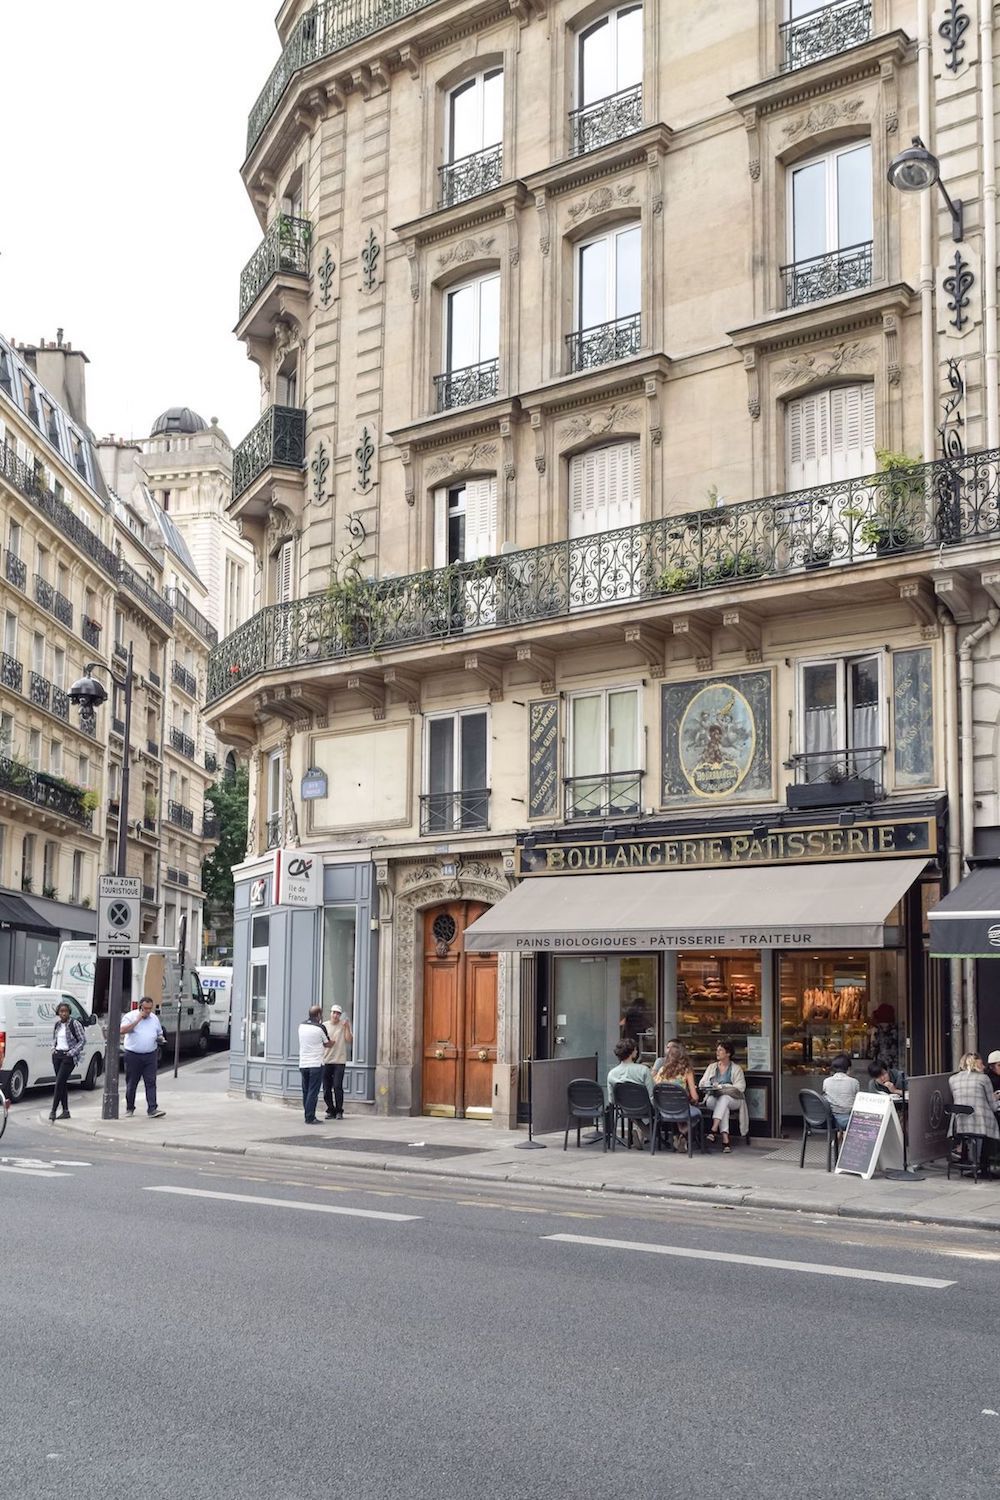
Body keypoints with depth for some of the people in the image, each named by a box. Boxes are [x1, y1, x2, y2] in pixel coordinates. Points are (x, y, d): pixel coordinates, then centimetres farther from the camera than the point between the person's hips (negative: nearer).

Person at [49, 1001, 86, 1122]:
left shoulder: (74, 1023, -9)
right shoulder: (57, 1024, 10)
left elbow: (83, 1040, -7)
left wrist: (72, 1052, -13)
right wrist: (53, 1048, 9)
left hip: (68, 1056, -6)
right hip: (57, 1055, 6)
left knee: (59, 1083, -12)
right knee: (62, 1084, 8)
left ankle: (53, 1111, -9)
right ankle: (65, 1111, 13)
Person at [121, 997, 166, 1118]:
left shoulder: (154, 1018, 12)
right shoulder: (130, 1016, -2)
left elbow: (159, 1034, 24)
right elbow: (122, 1030, -18)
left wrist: (161, 1038, 0)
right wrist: (138, 1019, -19)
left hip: (150, 1055, 3)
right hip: (133, 1055, -3)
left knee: (151, 1082, -7)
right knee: (131, 1083, 7)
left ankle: (152, 1109, -11)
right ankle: (129, 1108, 21)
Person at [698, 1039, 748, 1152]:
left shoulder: (736, 1068, 5)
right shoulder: (712, 1067, 17)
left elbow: (740, 1087, -9)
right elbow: (702, 1083, 11)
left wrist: (721, 1086, -18)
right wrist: (709, 1086, -14)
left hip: (732, 1099, -1)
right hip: (713, 1098, 2)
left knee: (723, 1099, -37)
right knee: (724, 1107, -34)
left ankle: (713, 1130, -47)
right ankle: (725, 1139, -45)